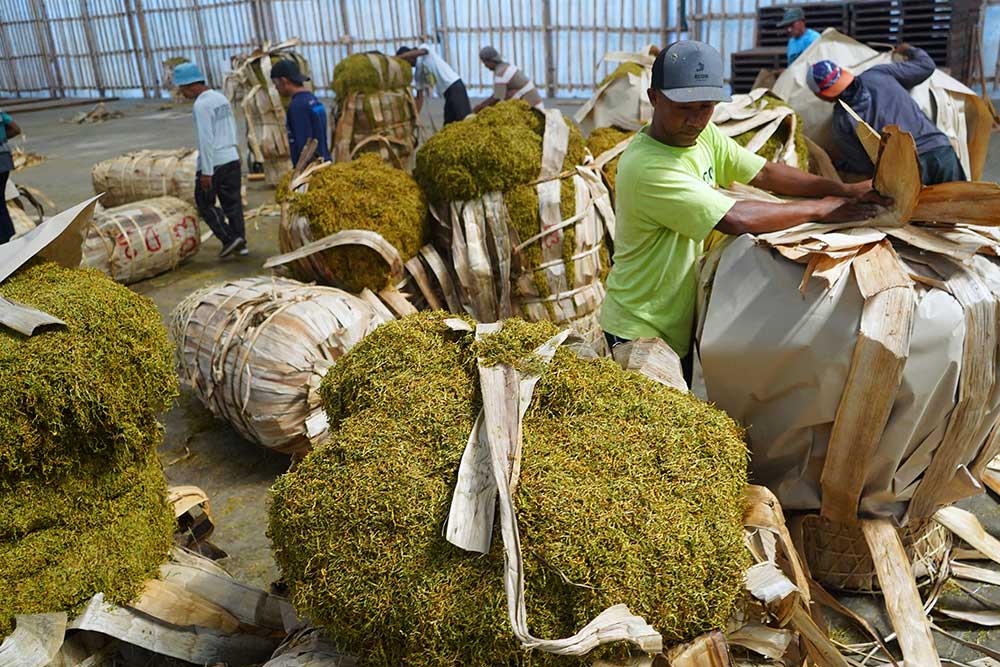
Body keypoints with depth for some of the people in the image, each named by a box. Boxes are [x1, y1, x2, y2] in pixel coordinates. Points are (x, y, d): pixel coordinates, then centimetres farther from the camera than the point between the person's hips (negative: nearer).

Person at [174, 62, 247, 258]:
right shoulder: (221, 98, 11)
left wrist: (206, 171, -18)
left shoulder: (201, 105, -15)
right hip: (232, 158, 8)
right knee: (232, 202, 12)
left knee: (205, 203, 7)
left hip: (212, 162, -8)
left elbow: (206, 139, -19)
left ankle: (230, 238, -1)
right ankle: (240, 242, 15)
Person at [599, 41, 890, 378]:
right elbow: (736, 220, -31)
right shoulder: (646, 169, -29)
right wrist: (820, 209, -19)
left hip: (682, 323, 8)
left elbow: (764, 173, -1)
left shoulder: (704, 134, -1)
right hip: (638, 332, -8)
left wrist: (846, 191, -12)